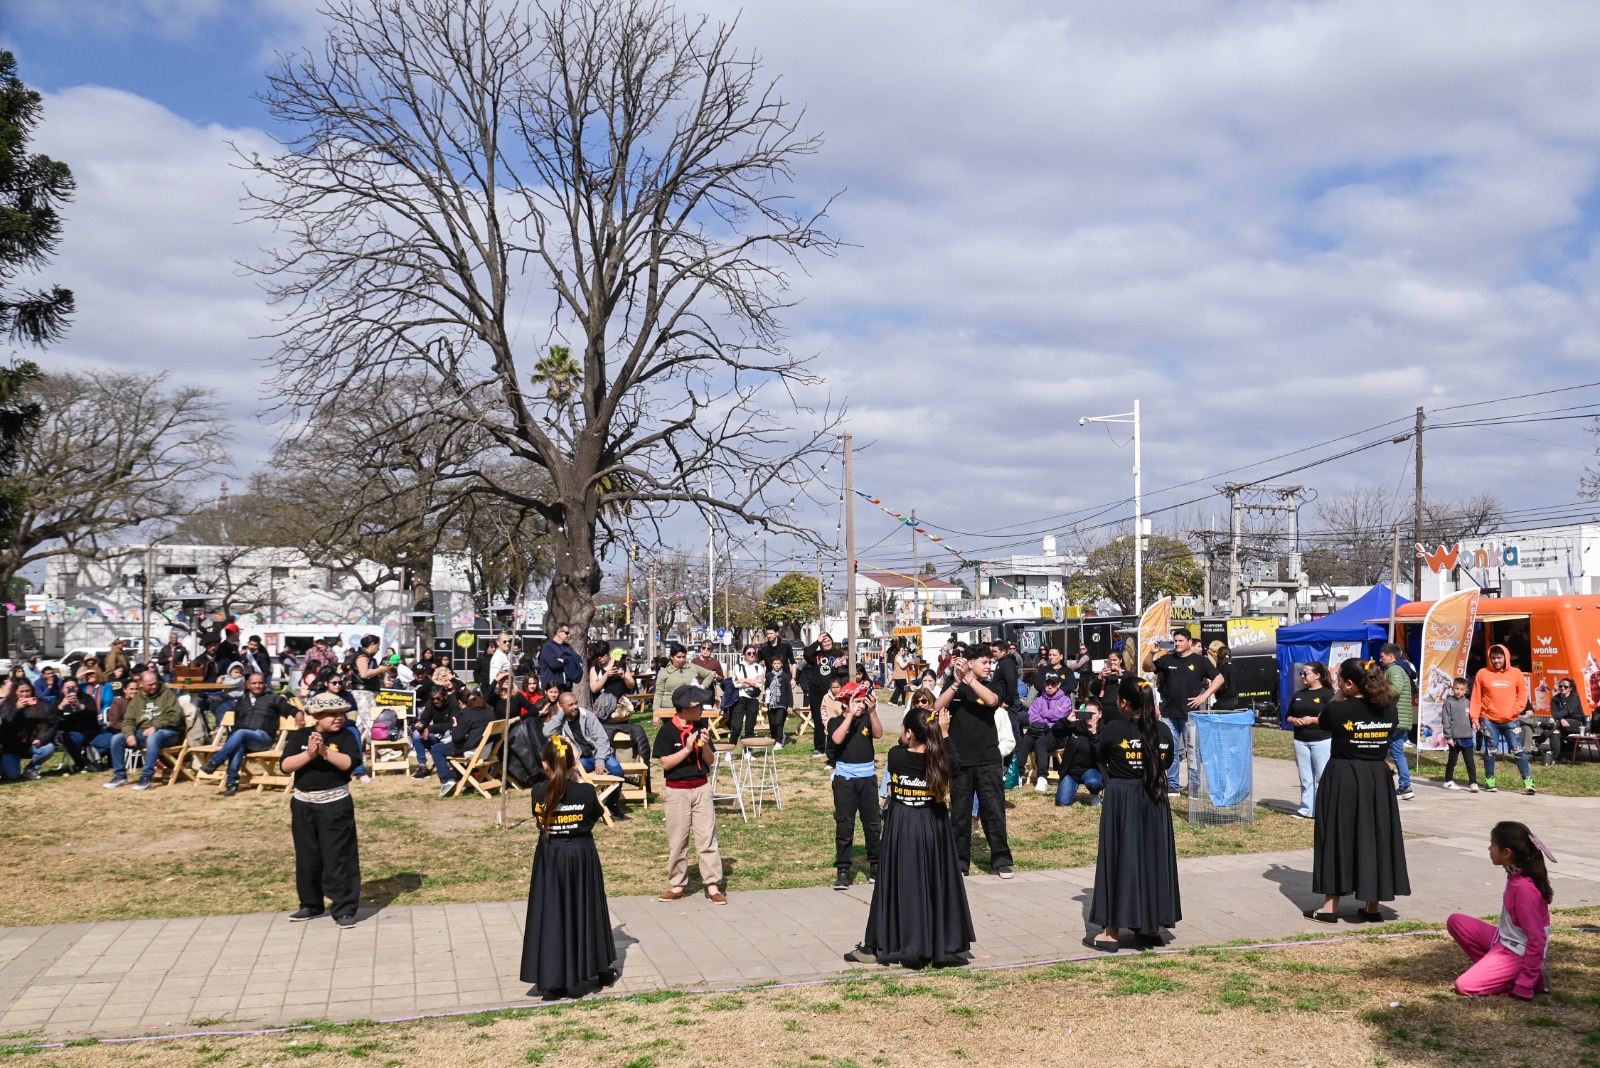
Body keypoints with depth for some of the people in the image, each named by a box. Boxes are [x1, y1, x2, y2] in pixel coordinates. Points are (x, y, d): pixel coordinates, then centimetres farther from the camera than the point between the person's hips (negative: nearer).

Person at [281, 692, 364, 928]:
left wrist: (325, 751, -31)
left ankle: (345, 909, 0)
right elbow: (285, 765, -10)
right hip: (303, 804, 3)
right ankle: (311, 905, 28)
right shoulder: (299, 735, 1)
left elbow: (348, 763, -21)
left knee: (339, 857, -4)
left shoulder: (346, 736, -5)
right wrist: (308, 754, -25)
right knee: (306, 857, 13)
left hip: (335, 804, -3)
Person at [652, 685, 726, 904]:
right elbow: (665, 763, -13)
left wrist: (705, 746, -12)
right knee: (677, 841, 6)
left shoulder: (700, 728, 3)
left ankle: (713, 885, 4)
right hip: (677, 791, -3)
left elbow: (710, 761, 6)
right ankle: (677, 885, 17)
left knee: (707, 838, 2)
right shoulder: (667, 731, -9)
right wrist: (687, 749, -21)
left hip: (702, 788, 3)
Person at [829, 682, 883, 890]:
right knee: (844, 825, -1)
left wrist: (872, 711, -28)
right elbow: (837, 739, -23)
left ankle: (875, 865, 22)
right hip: (844, 779, -2)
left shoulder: (867, 718, 2)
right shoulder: (836, 722, -3)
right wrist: (851, 714, -26)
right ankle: (843, 870, 3)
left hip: (868, 777, 2)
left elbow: (878, 734, -15)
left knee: (873, 824, 8)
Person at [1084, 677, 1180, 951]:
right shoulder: (1162, 731, -2)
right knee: (1153, 858, 14)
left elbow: (1100, 755, 2)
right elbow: (1167, 761, 11)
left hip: (1121, 799, -4)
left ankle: (1112, 932, 4)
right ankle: (1152, 926, 21)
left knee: (1119, 859, 2)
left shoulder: (1114, 729, -13)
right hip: (1155, 800, 4)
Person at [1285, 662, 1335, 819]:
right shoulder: (1298, 694, 14)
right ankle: (1306, 809, 14)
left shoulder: (1327, 694, -5)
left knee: (1322, 777, -5)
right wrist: (1294, 720, -4)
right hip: (1300, 741, 6)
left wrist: (1313, 720, -17)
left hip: (1322, 741, -6)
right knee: (1305, 778, 9)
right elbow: (1288, 716, 18)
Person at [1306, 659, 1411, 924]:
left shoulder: (1337, 710, -15)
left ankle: (1331, 906, 9)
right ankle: (1372, 907, 15)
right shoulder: (1388, 709, -2)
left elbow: (1324, 723, 5)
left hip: (1342, 778, -4)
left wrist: (1340, 697, 5)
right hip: (1378, 778, 4)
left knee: (1338, 838, 5)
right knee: (1375, 838, 11)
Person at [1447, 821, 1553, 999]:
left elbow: (1537, 940, -26)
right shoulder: (1516, 876, 0)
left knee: (1465, 987, -15)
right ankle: (1490, 967, 6)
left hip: (1518, 953, -9)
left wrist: (1524, 985, -24)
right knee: (1455, 921, 7)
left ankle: (1531, 979, -3)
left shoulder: (1524, 888, -27)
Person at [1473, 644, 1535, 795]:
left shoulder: (1516, 673, 3)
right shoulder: (1482, 673, 1)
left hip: (1510, 720, 0)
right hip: (1489, 720, 0)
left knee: (1518, 750, -3)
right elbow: (1476, 698, 2)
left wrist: (1514, 711, -8)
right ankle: (1489, 780, 15)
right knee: (1490, 751, 5)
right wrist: (1475, 718, -2)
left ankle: (1528, 781, -1)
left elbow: (1523, 695, 6)